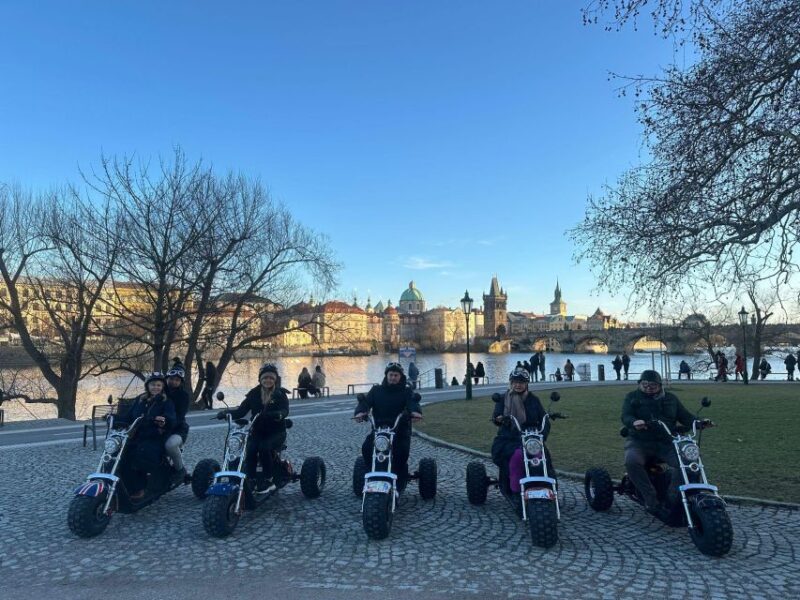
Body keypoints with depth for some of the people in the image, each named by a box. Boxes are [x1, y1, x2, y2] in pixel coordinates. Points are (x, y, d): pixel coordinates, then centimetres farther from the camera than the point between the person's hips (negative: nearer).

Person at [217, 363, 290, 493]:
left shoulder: (280, 394, -2)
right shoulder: (254, 394, 6)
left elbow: (285, 411, -19)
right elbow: (241, 411, 0)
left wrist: (278, 414, -42)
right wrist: (226, 412, -18)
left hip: (276, 432, -2)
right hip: (257, 431, 3)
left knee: (264, 447, -30)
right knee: (250, 449, -27)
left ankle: (268, 481, -16)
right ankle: (251, 481, -20)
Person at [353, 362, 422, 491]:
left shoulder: (406, 391, 9)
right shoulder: (376, 390, 14)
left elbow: (412, 401, -13)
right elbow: (366, 400, -3)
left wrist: (415, 411, -39)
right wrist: (360, 411, -28)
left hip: (400, 429, -1)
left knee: (402, 451, -28)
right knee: (366, 448, -23)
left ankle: (400, 481, -6)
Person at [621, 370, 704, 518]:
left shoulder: (670, 399, 18)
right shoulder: (632, 397, 9)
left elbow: (685, 416, 15)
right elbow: (626, 416, -6)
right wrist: (634, 422, -31)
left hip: (666, 443, 2)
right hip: (639, 442, -2)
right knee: (632, 461, -34)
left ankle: (672, 499, -21)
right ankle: (651, 500, -27)